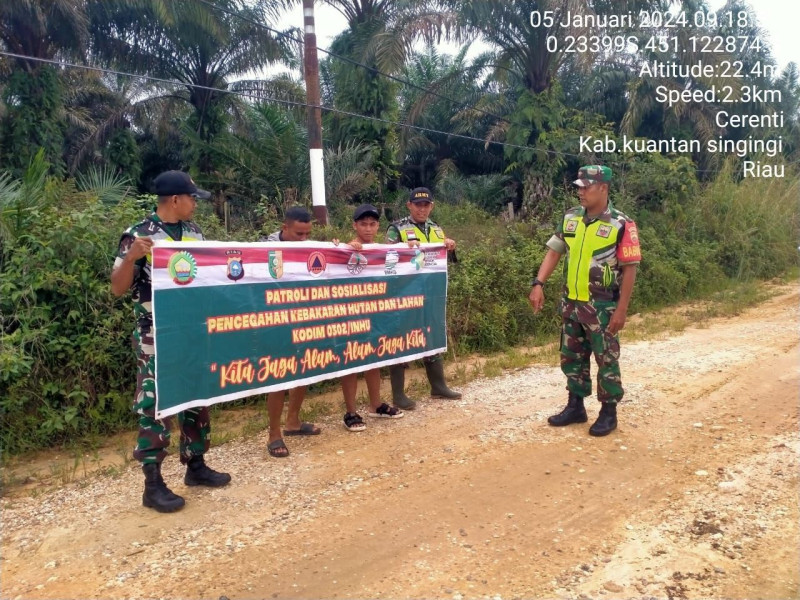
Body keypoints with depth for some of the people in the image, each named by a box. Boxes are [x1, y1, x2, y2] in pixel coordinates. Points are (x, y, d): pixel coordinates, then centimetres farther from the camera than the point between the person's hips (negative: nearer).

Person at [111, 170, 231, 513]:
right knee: (154, 404, -1)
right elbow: (118, 289, -11)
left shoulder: (195, 233, 9)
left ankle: (195, 465, 28)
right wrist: (131, 257, -27)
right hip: (155, 339, -6)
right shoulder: (138, 235, -9)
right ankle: (153, 485, 9)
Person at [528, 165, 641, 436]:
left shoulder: (621, 225, -11)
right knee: (571, 357, 14)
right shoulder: (570, 218, 4)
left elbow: (629, 269, -11)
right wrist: (538, 284, -5)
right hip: (571, 302, 6)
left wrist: (621, 309, -14)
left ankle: (608, 413, 20)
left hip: (602, 306, -5)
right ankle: (575, 407, 29)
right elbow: (554, 251, 7)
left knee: (606, 360, 6)